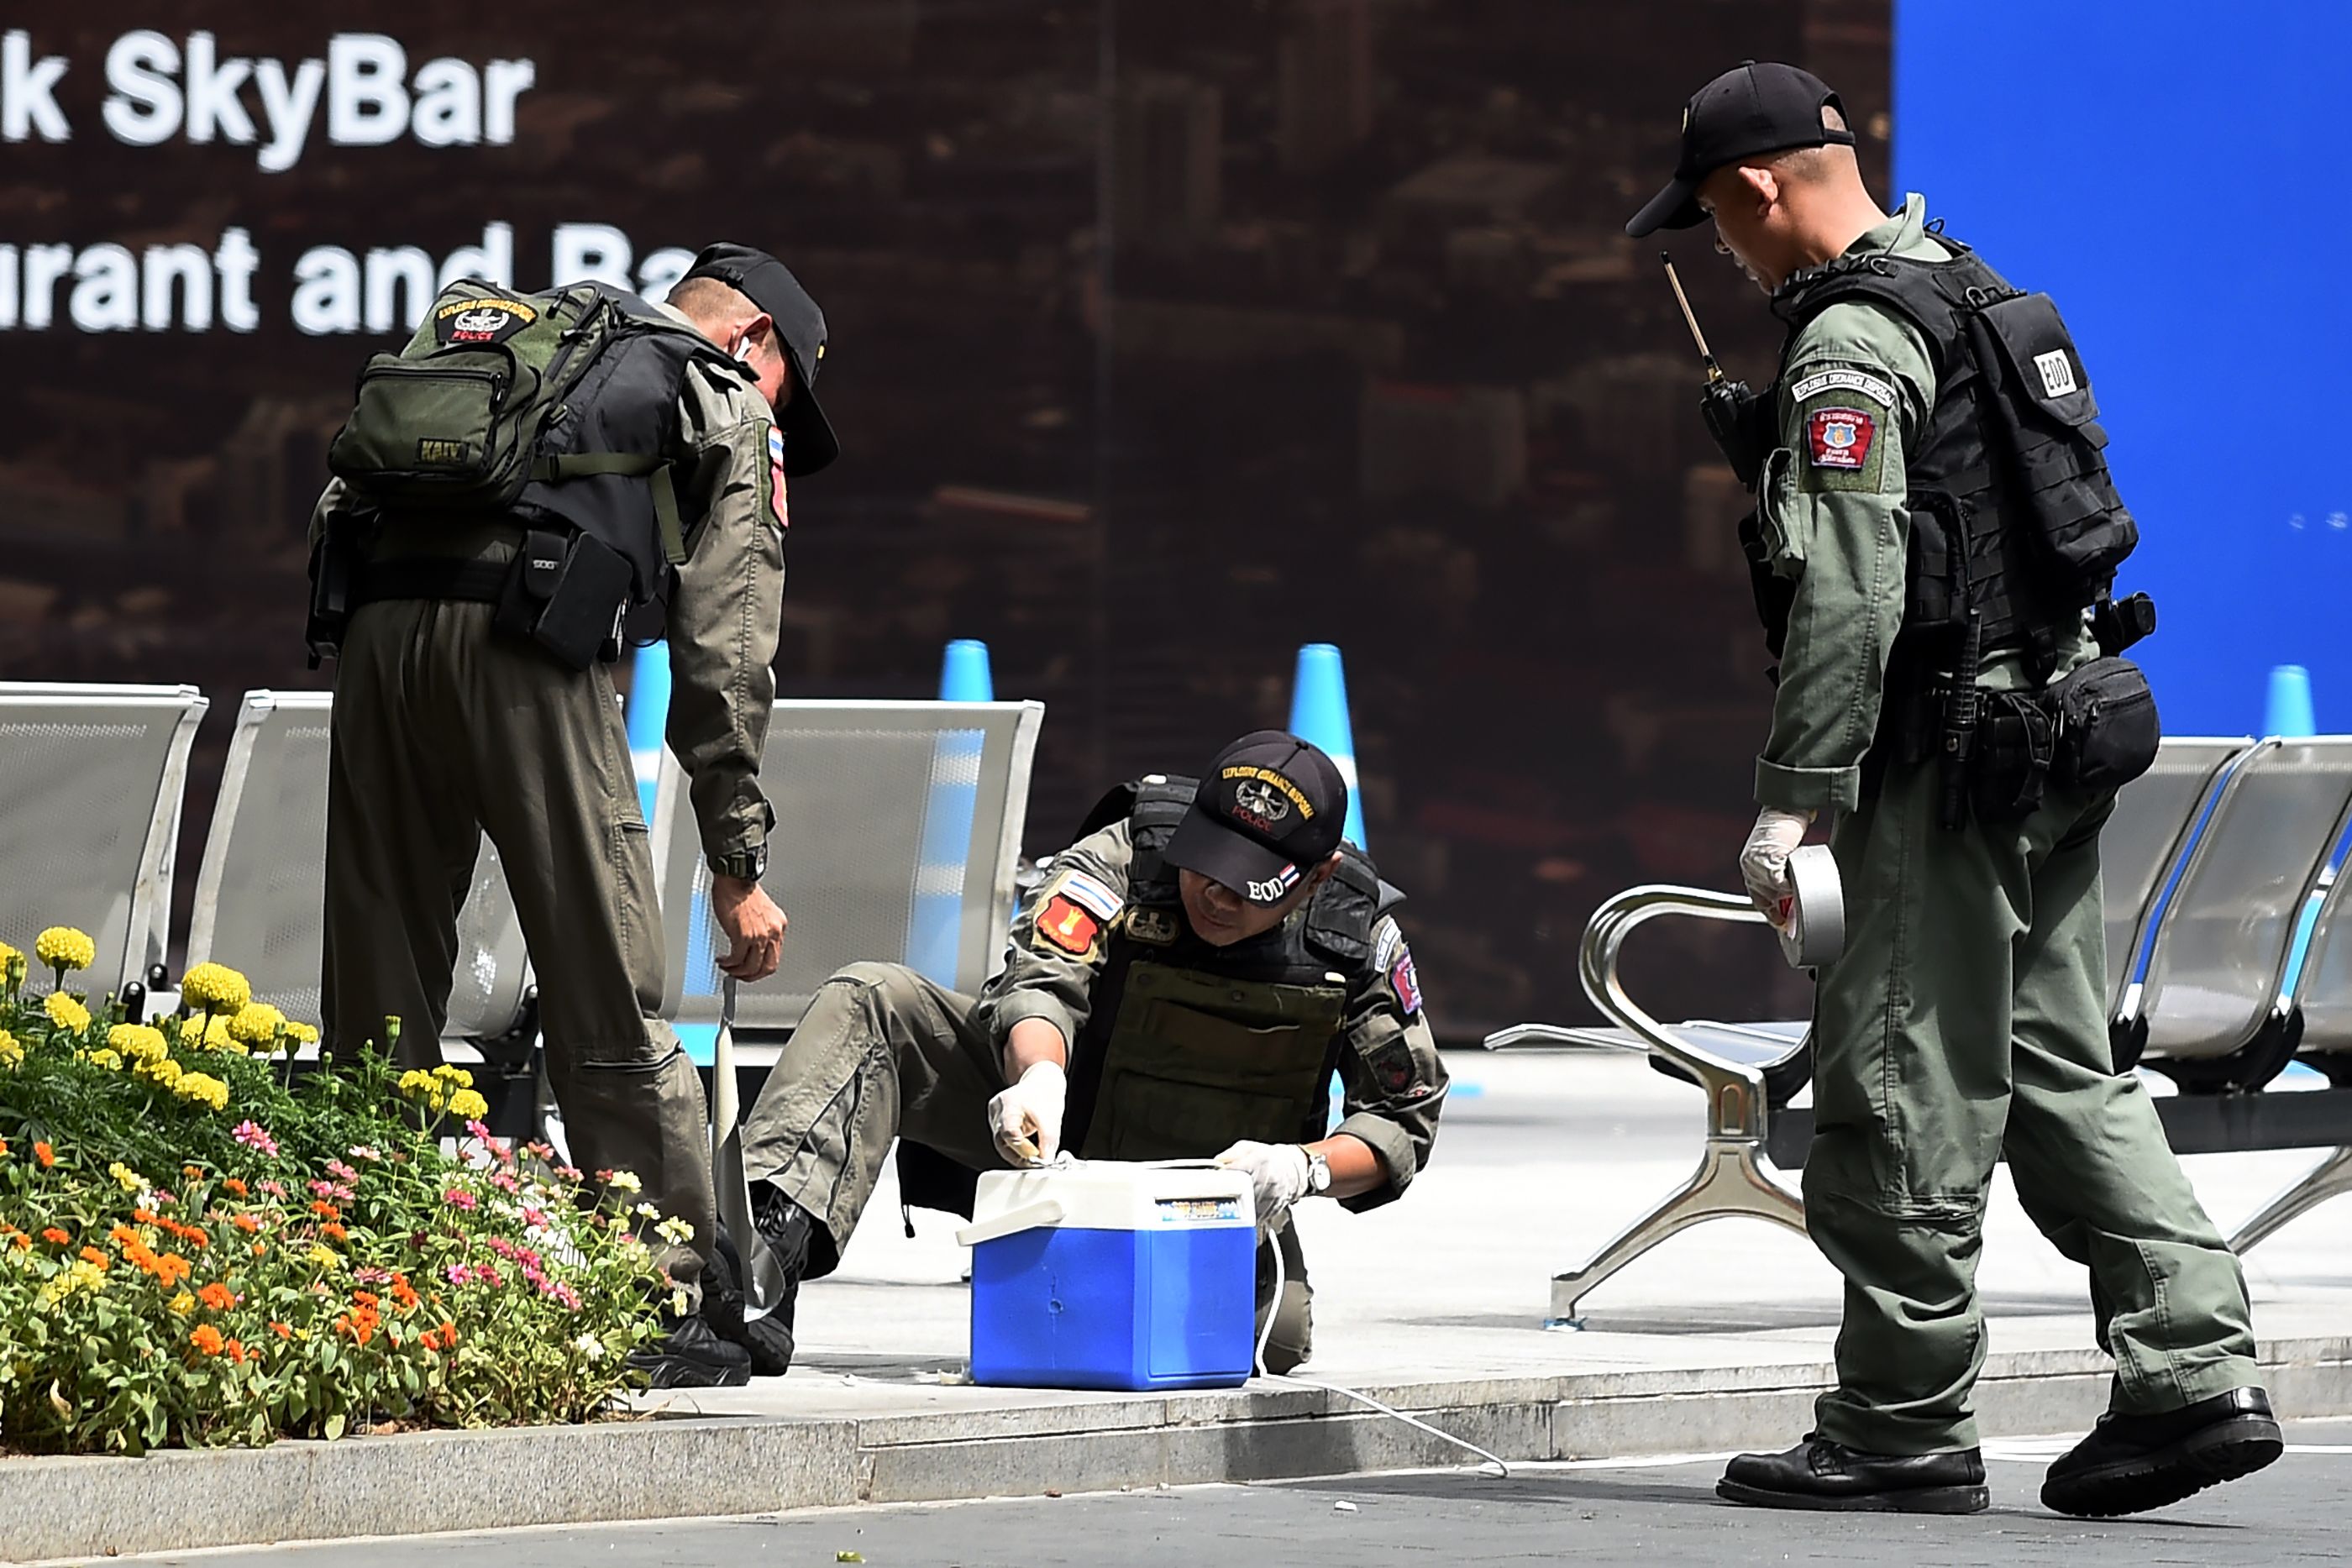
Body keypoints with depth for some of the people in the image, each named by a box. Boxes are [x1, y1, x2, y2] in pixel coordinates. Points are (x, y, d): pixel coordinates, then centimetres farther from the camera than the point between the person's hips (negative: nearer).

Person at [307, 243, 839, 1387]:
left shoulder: (502, 327, 34)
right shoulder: (730, 409, 18)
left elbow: (342, 490, 21)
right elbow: (724, 654, 9)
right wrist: (738, 862, 10)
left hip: (376, 623, 5)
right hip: (522, 645, -5)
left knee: (376, 999, 10)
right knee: (609, 1009, 1)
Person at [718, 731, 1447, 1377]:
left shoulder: (1360, 936, -13)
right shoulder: (1121, 859, -17)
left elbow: (1405, 1121, -9)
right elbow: (1040, 981, -31)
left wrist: (1303, 1167, -30)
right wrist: (1039, 1076, -54)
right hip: (1055, 1135, 0)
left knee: (1277, 1334, -31)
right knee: (872, 1002, -23)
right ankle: (772, 1242, -43)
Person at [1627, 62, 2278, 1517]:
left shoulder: (1852, 342, -14)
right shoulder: (1977, 293, 17)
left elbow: (1848, 590, -22)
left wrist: (1791, 795, -21)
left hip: (1951, 757, -10)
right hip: (2058, 734, 10)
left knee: (1904, 1097, -3)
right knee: (2067, 1073, 10)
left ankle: (1904, 1429, 2)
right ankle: (2196, 1374, 3)